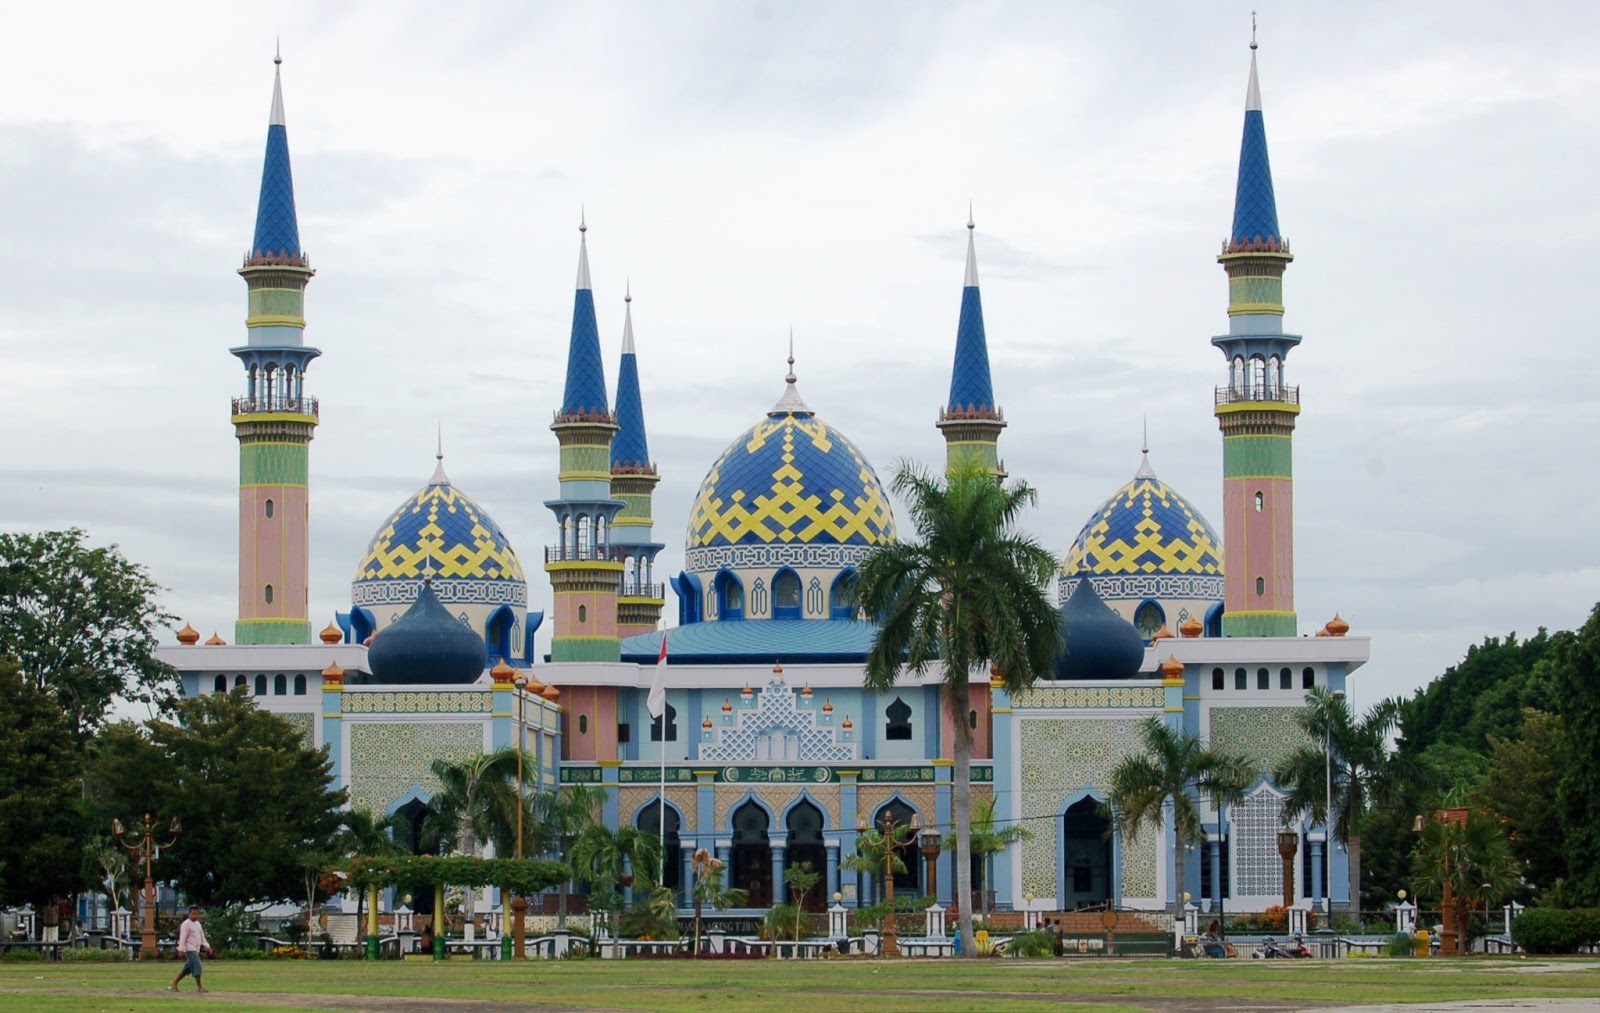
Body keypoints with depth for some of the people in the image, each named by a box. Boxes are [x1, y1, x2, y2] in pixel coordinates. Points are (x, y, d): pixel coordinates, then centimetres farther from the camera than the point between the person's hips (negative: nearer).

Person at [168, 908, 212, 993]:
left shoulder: (198, 924, 17)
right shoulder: (186, 924, -9)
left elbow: (202, 937, 21)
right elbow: (182, 938, -15)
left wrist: (207, 947, 11)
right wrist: (181, 950, -22)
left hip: (196, 950, 9)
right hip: (189, 950, -9)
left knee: (188, 968, 11)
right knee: (197, 966, -13)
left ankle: (174, 983, 20)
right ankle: (199, 987, -10)